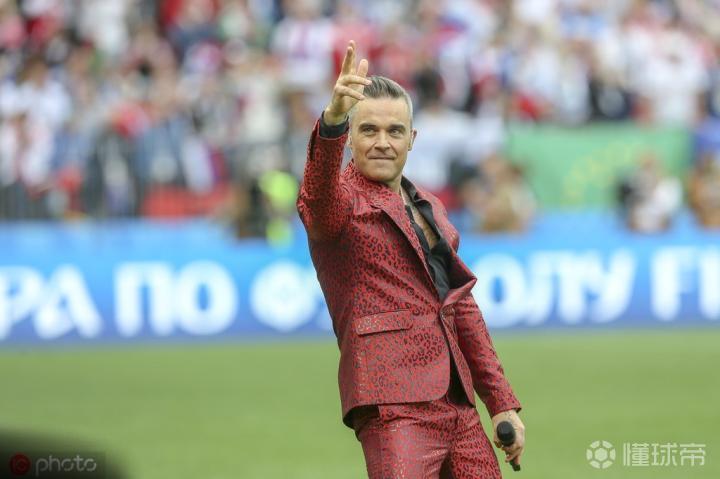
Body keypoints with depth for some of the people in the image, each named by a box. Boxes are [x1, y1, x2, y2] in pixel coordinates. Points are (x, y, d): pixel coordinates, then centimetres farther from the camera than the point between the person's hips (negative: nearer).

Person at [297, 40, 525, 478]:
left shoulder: (430, 208, 22)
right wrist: (333, 119, -47)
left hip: (458, 406, 8)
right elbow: (320, 199, -27)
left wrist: (502, 402, 22)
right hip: (394, 408, -8)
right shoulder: (340, 202, -2)